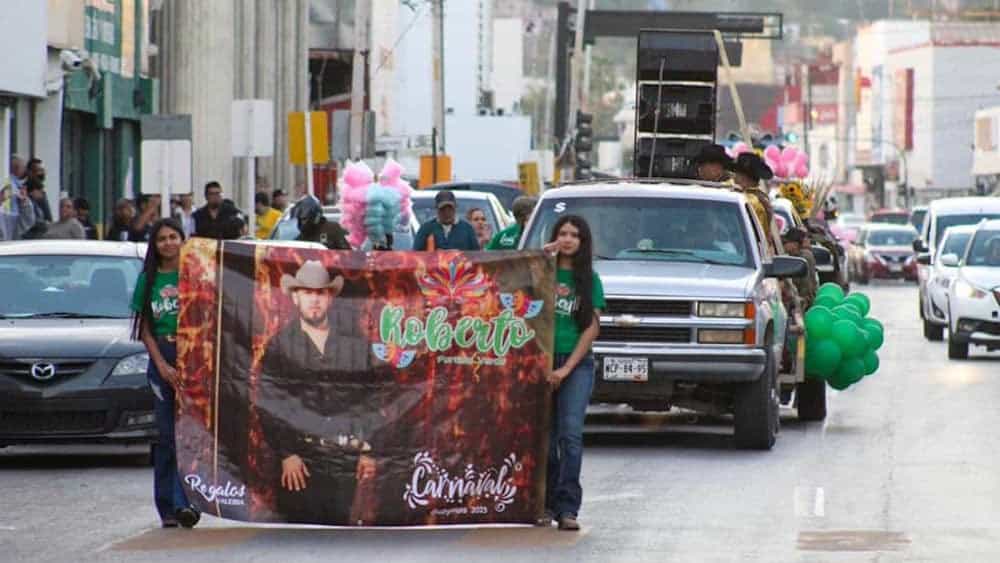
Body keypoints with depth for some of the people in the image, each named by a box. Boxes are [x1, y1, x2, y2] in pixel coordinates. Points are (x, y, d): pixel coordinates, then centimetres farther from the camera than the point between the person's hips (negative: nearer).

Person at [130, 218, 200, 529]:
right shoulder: (148, 280, 9)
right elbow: (145, 328, 8)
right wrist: (163, 366, -4)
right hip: (161, 357, 2)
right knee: (166, 434, 2)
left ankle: (184, 501, -16)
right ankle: (168, 508, 5)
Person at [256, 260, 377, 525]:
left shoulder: (355, 344, 9)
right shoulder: (280, 346, 5)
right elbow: (268, 406, 1)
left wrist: (369, 452, 3)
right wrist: (286, 455, -7)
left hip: (347, 462, 1)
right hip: (301, 461, -1)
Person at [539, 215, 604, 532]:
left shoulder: (590, 280, 8)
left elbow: (592, 328, 3)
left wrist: (566, 369, -6)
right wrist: (542, 257, -12)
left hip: (576, 363, -1)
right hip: (540, 361, 1)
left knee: (570, 434, -12)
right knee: (544, 437, 3)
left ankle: (567, 508, -15)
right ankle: (547, 504, 13)